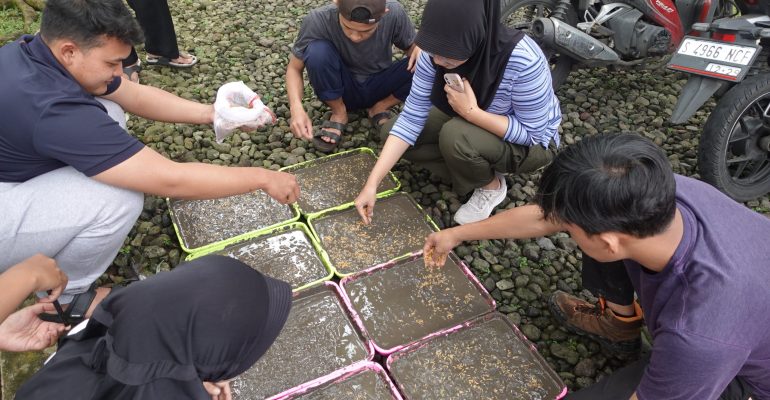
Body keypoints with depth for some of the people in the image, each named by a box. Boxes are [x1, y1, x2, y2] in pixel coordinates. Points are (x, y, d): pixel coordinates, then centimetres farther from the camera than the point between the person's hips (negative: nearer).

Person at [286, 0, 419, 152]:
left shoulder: (394, 14, -23)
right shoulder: (318, 20, -27)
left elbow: (410, 47, -4)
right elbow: (294, 69, -16)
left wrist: (420, 49, -28)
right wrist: (296, 108, -35)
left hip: (377, 87, 1)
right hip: (341, 89, -1)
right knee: (317, 51, -31)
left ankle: (380, 108, -1)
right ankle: (339, 112, -6)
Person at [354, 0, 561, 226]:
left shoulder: (523, 61, -37)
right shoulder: (436, 53, -22)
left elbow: (532, 134, -26)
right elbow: (411, 117, -20)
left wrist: (472, 112, -37)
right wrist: (372, 183, -25)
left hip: (531, 144, -5)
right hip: (469, 121, 5)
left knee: (455, 136, -34)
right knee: (393, 133, -8)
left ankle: (491, 186, -3)